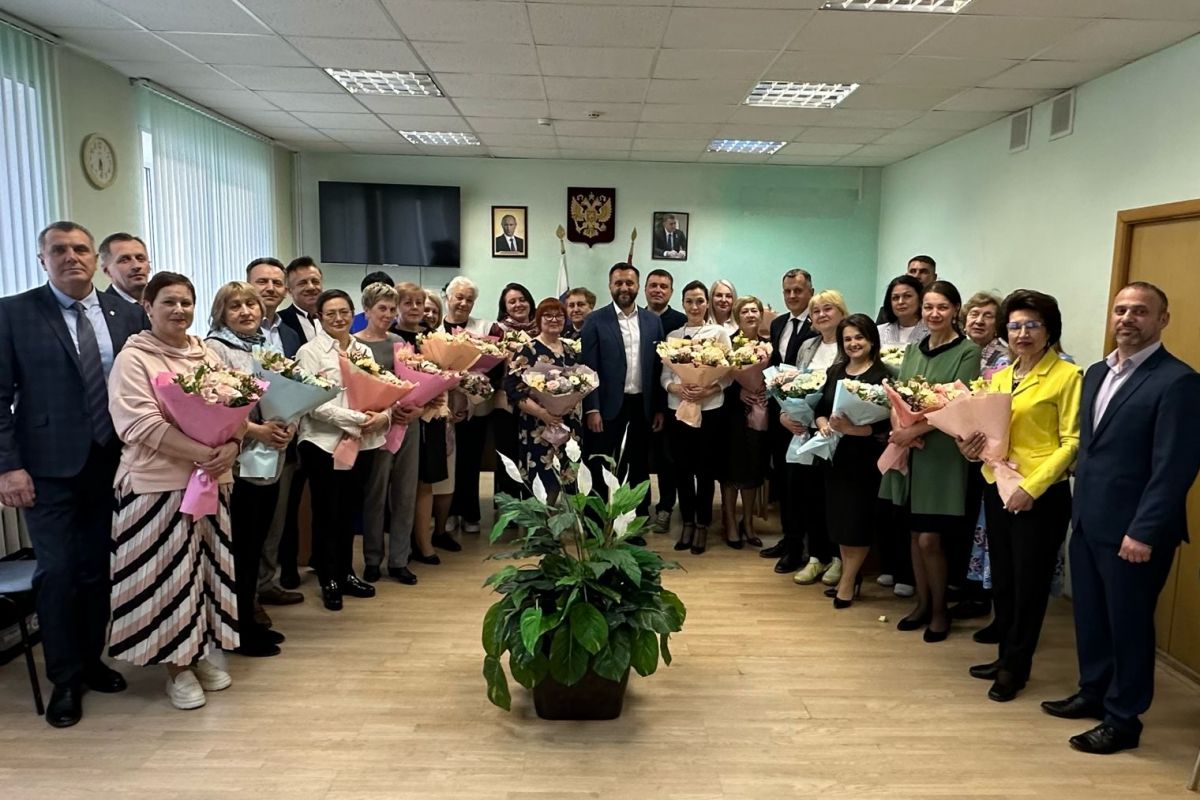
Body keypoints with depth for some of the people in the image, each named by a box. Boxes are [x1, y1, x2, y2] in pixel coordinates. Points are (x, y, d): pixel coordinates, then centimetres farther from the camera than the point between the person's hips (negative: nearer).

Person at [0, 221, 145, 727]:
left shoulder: (128, 314, 4)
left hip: (112, 463, 3)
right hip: (49, 466, -3)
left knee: (98, 568, 12)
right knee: (57, 571, 3)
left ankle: (91, 660, 30)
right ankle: (65, 678, 19)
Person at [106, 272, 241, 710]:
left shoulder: (209, 355, 11)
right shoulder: (133, 358, -6)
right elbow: (140, 424, -17)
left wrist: (232, 445, -14)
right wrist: (202, 452, -25)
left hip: (212, 480, 6)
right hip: (158, 484, -5)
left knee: (206, 567, 12)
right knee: (168, 574, 2)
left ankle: (198, 653, 28)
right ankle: (177, 667, 17)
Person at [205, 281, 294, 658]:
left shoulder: (267, 347, 13)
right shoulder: (214, 348, -7)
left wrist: (288, 425, -5)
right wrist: (256, 430, -23)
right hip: (237, 462, -7)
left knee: (255, 545, 14)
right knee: (239, 547, 0)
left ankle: (250, 620, 26)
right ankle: (239, 631, 13)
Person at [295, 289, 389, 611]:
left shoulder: (364, 351, 11)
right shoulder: (310, 352, -6)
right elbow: (315, 405, -15)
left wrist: (384, 416, -13)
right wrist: (357, 419, -20)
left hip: (361, 443, 5)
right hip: (324, 442, -5)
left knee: (349, 510, 15)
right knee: (326, 512, 4)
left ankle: (346, 573, 28)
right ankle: (329, 581, 18)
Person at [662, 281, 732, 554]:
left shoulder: (719, 332, 2)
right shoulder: (673, 336, 9)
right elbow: (665, 375, 5)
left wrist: (708, 390, -18)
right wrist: (677, 388, -15)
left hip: (709, 409, -2)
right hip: (678, 409, 2)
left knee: (705, 469, 5)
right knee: (682, 468, 7)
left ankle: (702, 525, 18)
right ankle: (687, 523, 22)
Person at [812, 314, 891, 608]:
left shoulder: (883, 375, -10)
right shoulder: (835, 371, 9)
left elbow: (886, 423, -16)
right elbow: (820, 408, 11)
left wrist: (851, 428, -27)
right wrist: (823, 424, -9)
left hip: (865, 456, -6)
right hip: (835, 454, 6)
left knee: (858, 518, 1)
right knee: (839, 516, 11)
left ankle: (849, 580, 14)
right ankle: (849, 573, 26)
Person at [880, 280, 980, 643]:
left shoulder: (967, 351, -6)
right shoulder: (913, 349, 12)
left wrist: (914, 431, -20)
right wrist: (899, 430, -8)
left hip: (942, 453, -5)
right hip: (908, 450, 5)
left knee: (929, 539, -4)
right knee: (914, 534, 11)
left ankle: (940, 610, 16)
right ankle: (922, 603, 26)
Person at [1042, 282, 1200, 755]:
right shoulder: (1097, 373, 12)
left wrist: (1144, 532, -20)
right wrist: (1079, 506, 13)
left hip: (1131, 530, -7)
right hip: (1087, 520, 7)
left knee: (1128, 623, 7)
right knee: (1089, 615, 18)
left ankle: (1123, 719, 22)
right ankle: (1093, 693, 36)